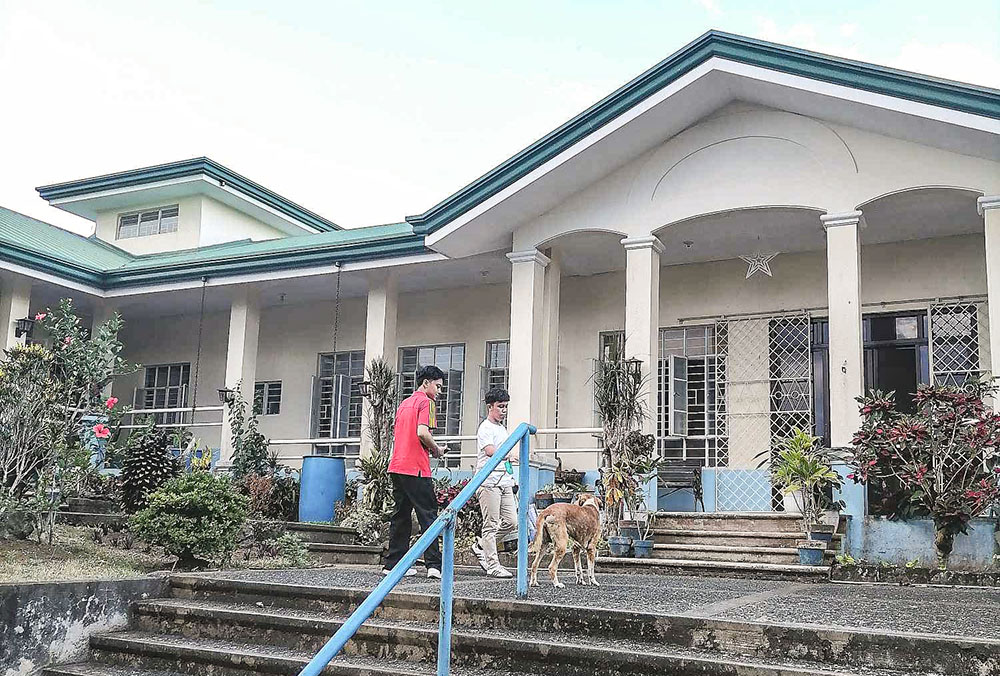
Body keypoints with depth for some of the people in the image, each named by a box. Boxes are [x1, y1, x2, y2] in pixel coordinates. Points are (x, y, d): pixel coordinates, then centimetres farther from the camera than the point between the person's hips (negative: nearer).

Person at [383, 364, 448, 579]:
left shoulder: (404, 404, 21)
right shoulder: (425, 402, -5)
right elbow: (422, 432, -20)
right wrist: (436, 449, -3)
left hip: (397, 466, 8)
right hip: (416, 469, -8)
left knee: (401, 515, 12)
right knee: (428, 515, -6)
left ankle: (393, 564, 13)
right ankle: (434, 565, -11)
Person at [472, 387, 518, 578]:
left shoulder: (502, 428, 21)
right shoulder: (486, 428, -6)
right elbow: (491, 451, -21)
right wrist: (511, 454, -19)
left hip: (504, 482, 9)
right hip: (489, 482, -9)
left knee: (511, 522, 6)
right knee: (491, 525, -5)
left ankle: (480, 546, 21)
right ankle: (493, 566, -2)